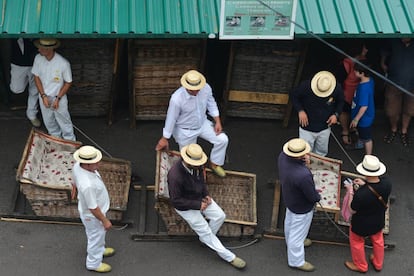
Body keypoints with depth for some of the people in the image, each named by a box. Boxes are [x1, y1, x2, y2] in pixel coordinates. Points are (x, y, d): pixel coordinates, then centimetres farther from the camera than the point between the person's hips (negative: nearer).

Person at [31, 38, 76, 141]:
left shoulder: (63, 63, -28)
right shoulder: (38, 58, -16)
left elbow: (68, 82, -15)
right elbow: (37, 77, -4)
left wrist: (58, 98, -17)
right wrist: (43, 96, -12)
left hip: (59, 99, -4)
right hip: (44, 97, 4)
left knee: (64, 122, 14)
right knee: (48, 121, 23)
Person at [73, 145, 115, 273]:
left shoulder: (78, 166, -22)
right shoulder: (88, 185, -46)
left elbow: (76, 183, 2)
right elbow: (93, 208, -31)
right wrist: (105, 221, -16)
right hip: (93, 215, -8)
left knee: (100, 233, 34)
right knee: (96, 237, 21)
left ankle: (100, 250, 63)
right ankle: (94, 263, 47)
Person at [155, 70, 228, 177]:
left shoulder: (206, 88, -23)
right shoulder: (177, 99, -35)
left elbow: (211, 104, -1)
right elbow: (171, 119, -21)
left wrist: (217, 121, -3)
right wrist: (164, 139, -10)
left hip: (203, 124, 4)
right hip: (185, 131, -4)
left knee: (223, 140, -4)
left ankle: (214, 164, 21)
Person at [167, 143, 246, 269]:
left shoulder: (196, 165, -15)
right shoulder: (175, 176, -37)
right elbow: (175, 200, -27)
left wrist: (206, 195, -4)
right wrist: (198, 205, -23)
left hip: (200, 197, 7)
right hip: (185, 206, -7)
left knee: (220, 216, -1)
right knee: (205, 231, -3)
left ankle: (205, 238, 24)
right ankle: (229, 257, 6)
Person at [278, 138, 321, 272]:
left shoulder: (283, 156, -26)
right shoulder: (303, 175, -46)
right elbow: (313, 197, -27)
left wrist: (303, 160, -15)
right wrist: (317, 197, -6)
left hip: (289, 199, 7)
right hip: (301, 208, -7)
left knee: (289, 223, 34)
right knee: (298, 233, 18)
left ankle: (291, 243, 64)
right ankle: (296, 261, 42)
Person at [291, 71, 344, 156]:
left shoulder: (337, 88, -21)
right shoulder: (305, 86, -28)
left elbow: (341, 102, 1)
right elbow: (294, 96, -8)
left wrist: (336, 114, -15)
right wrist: (300, 110, -21)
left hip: (325, 128, 2)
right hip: (307, 128, -2)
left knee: (321, 153, 21)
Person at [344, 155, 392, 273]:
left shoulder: (360, 194, -43)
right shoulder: (386, 183, -27)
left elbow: (352, 210, -22)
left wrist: (350, 192, -13)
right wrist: (365, 184, -4)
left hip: (361, 224, -5)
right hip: (378, 221, 5)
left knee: (357, 242, 26)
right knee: (377, 240, 32)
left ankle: (360, 266, 50)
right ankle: (378, 263, 56)